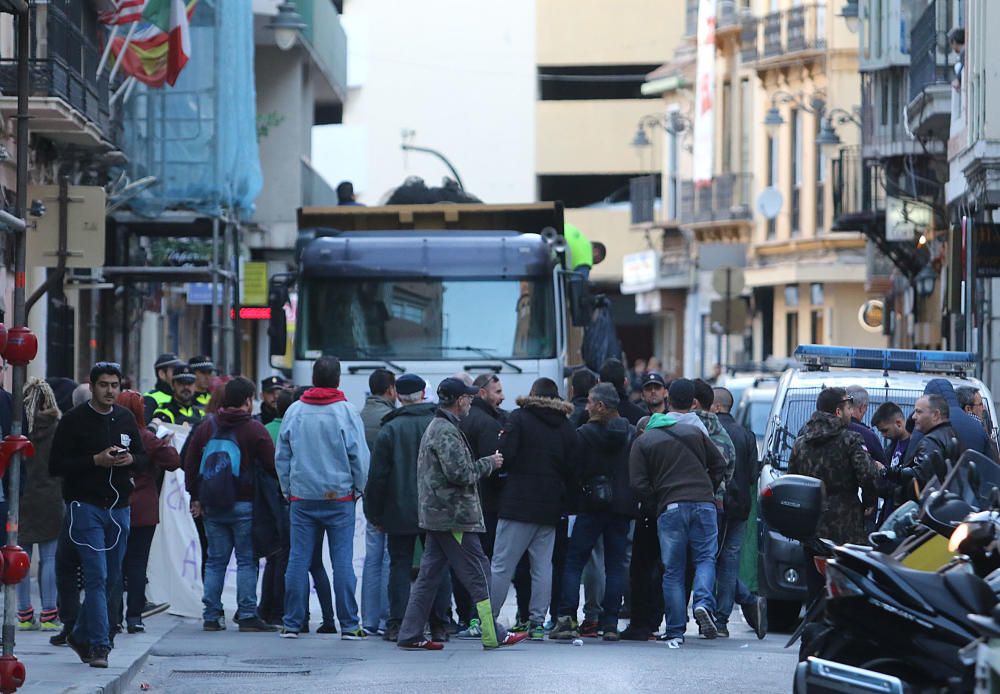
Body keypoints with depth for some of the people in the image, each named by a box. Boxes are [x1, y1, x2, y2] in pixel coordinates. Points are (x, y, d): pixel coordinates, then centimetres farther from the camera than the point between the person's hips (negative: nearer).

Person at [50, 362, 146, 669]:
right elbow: (56, 465, -9)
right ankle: (99, 646, -12)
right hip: (86, 506, -6)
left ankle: (80, 635, 29)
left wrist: (130, 459, -5)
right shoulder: (74, 421, -7)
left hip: (119, 507, 6)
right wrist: (95, 461, -19)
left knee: (112, 577, 11)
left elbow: (143, 456, 19)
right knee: (97, 575, -13)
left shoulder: (126, 419, 9)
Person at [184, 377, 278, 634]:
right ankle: (247, 615, -4)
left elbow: (190, 464, 10)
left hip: (211, 505, 4)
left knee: (215, 560, 10)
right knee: (247, 560, 1)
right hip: (243, 505, -4)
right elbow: (272, 465, -10)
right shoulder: (254, 429, -7)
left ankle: (211, 615, 8)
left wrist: (196, 497, 17)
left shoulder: (206, 427, 8)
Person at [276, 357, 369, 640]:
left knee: (298, 560, 5)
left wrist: (288, 489, 17)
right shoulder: (347, 413, -7)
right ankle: (349, 625, 0)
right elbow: (360, 457, -5)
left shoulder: (294, 411, 2)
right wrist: (358, 489, 9)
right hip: (340, 497, -2)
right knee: (342, 561, 0)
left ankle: (292, 623, 6)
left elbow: (281, 457, 8)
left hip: (302, 498, 2)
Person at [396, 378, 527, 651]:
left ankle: (411, 635, 9)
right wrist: (488, 464, -7)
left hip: (435, 515, 10)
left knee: (429, 575, 10)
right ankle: (493, 635, -1)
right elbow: (459, 473, -22)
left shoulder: (435, 427, 19)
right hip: (454, 516, -10)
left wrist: (485, 464, 13)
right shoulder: (447, 432, -15)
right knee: (478, 575, -4)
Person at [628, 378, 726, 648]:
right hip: (703, 504, 0)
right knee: (705, 558, 8)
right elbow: (719, 465, 7)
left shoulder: (643, 441, 8)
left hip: (669, 509, 0)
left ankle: (675, 632, 2)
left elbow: (639, 484, 0)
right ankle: (703, 603, -20)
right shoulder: (696, 432, 9)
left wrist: (656, 505, 11)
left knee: (673, 571, 4)